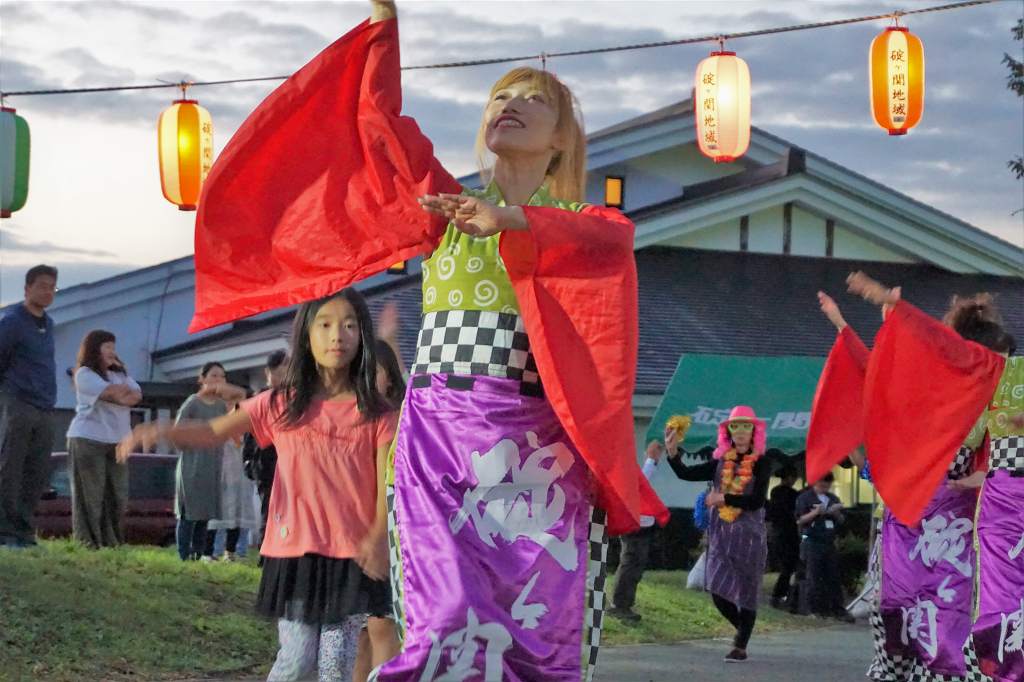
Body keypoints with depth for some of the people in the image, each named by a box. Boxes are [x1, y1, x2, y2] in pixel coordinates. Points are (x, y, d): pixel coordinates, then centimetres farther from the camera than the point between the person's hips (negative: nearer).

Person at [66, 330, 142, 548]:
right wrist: (124, 389, 5)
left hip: (117, 441, 7)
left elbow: (136, 396, 5)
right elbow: (113, 393, -15)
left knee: (117, 493, 1)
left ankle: (112, 541, 3)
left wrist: (118, 393, -11)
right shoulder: (85, 374, -3)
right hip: (89, 439, -7)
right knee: (91, 493, -6)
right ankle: (88, 542, -5)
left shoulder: (119, 374, 20)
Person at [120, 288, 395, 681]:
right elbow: (213, 433, 4)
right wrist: (161, 431, -16)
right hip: (295, 550, 0)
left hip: (352, 556, 0)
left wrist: (378, 538, -25)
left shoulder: (377, 415, 1)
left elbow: (388, 484, -6)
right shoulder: (281, 405, 4)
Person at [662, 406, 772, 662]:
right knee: (718, 590, -1)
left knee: (745, 591, 1)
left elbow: (757, 501, -15)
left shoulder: (761, 463, -5)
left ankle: (741, 645, 10)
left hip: (749, 534, -4)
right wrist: (672, 452, -15)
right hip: (721, 534, 4)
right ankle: (742, 630, 24)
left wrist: (724, 499, -20)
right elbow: (686, 474, 0)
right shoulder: (721, 463, 7)